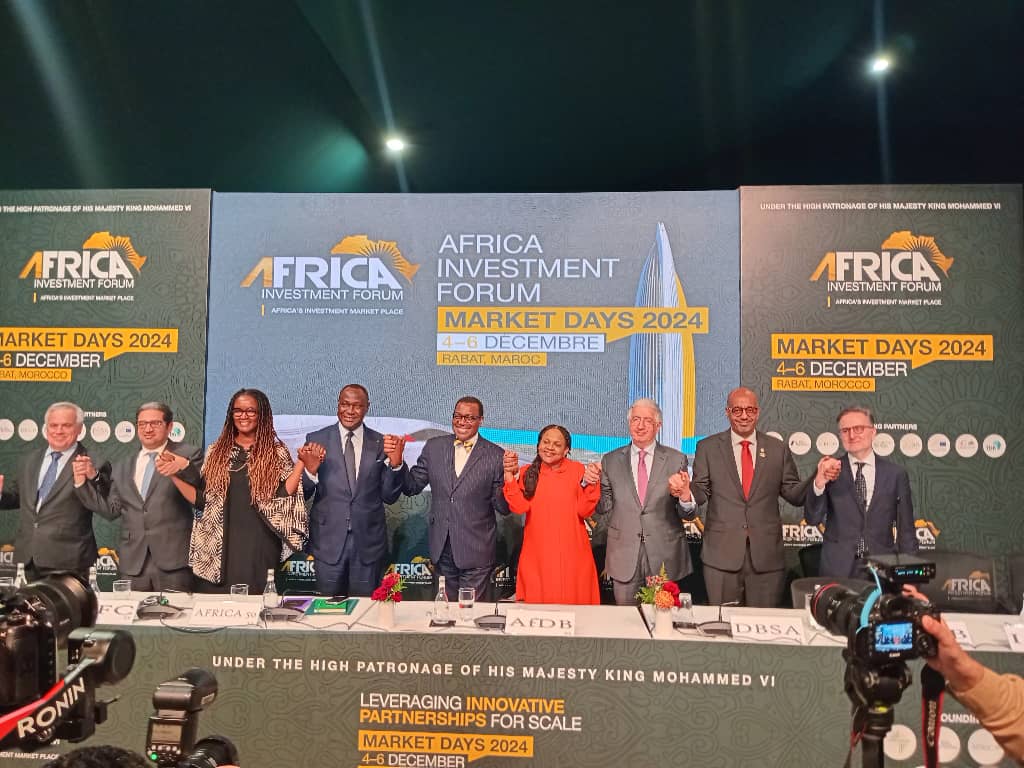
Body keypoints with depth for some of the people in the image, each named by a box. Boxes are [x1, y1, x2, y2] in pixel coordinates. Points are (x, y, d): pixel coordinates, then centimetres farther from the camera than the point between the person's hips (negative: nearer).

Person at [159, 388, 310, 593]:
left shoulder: (276, 452, 2)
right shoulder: (216, 452, 9)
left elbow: (281, 496, -6)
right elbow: (202, 499, 7)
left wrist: (301, 463, -14)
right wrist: (174, 474, -2)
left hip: (260, 545, -2)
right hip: (220, 545, 2)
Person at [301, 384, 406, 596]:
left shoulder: (381, 443, 1)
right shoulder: (317, 440, -1)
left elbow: (390, 497, 2)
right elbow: (303, 494, 0)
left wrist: (395, 463, -13)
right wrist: (310, 470, -20)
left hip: (368, 541, 1)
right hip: (328, 540, 0)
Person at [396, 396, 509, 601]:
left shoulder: (496, 456, -9)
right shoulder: (434, 447, 1)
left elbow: (503, 508, -8)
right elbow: (412, 487, 4)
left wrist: (508, 479, -27)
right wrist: (397, 463, -13)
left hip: (476, 552, -3)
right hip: (441, 548, 4)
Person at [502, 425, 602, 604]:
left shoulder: (577, 470, 0)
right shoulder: (527, 473, 4)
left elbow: (584, 511, -5)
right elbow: (519, 507, -9)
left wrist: (589, 483, -19)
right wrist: (509, 475, -16)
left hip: (571, 557, -1)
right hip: (536, 558, 1)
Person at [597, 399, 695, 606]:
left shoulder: (676, 460, 1)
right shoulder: (610, 461, 4)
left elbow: (688, 514, 0)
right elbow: (604, 509, 6)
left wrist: (684, 496, -22)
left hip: (665, 557, 0)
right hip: (624, 556, 1)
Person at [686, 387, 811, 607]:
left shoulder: (778, 449, 8)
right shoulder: (708, 448, 5)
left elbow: (794, 494, 7)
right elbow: (701, 491, 2)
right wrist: (687, 493, -19)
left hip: (766, 556, 1)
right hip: (721, 555, -1)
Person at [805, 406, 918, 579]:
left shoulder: (896, 474, 1)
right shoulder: (830, 470, -1)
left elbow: (906, 530, 6)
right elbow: (812, 519, -8)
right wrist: (819, 483, -24)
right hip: (837, 570, -1)